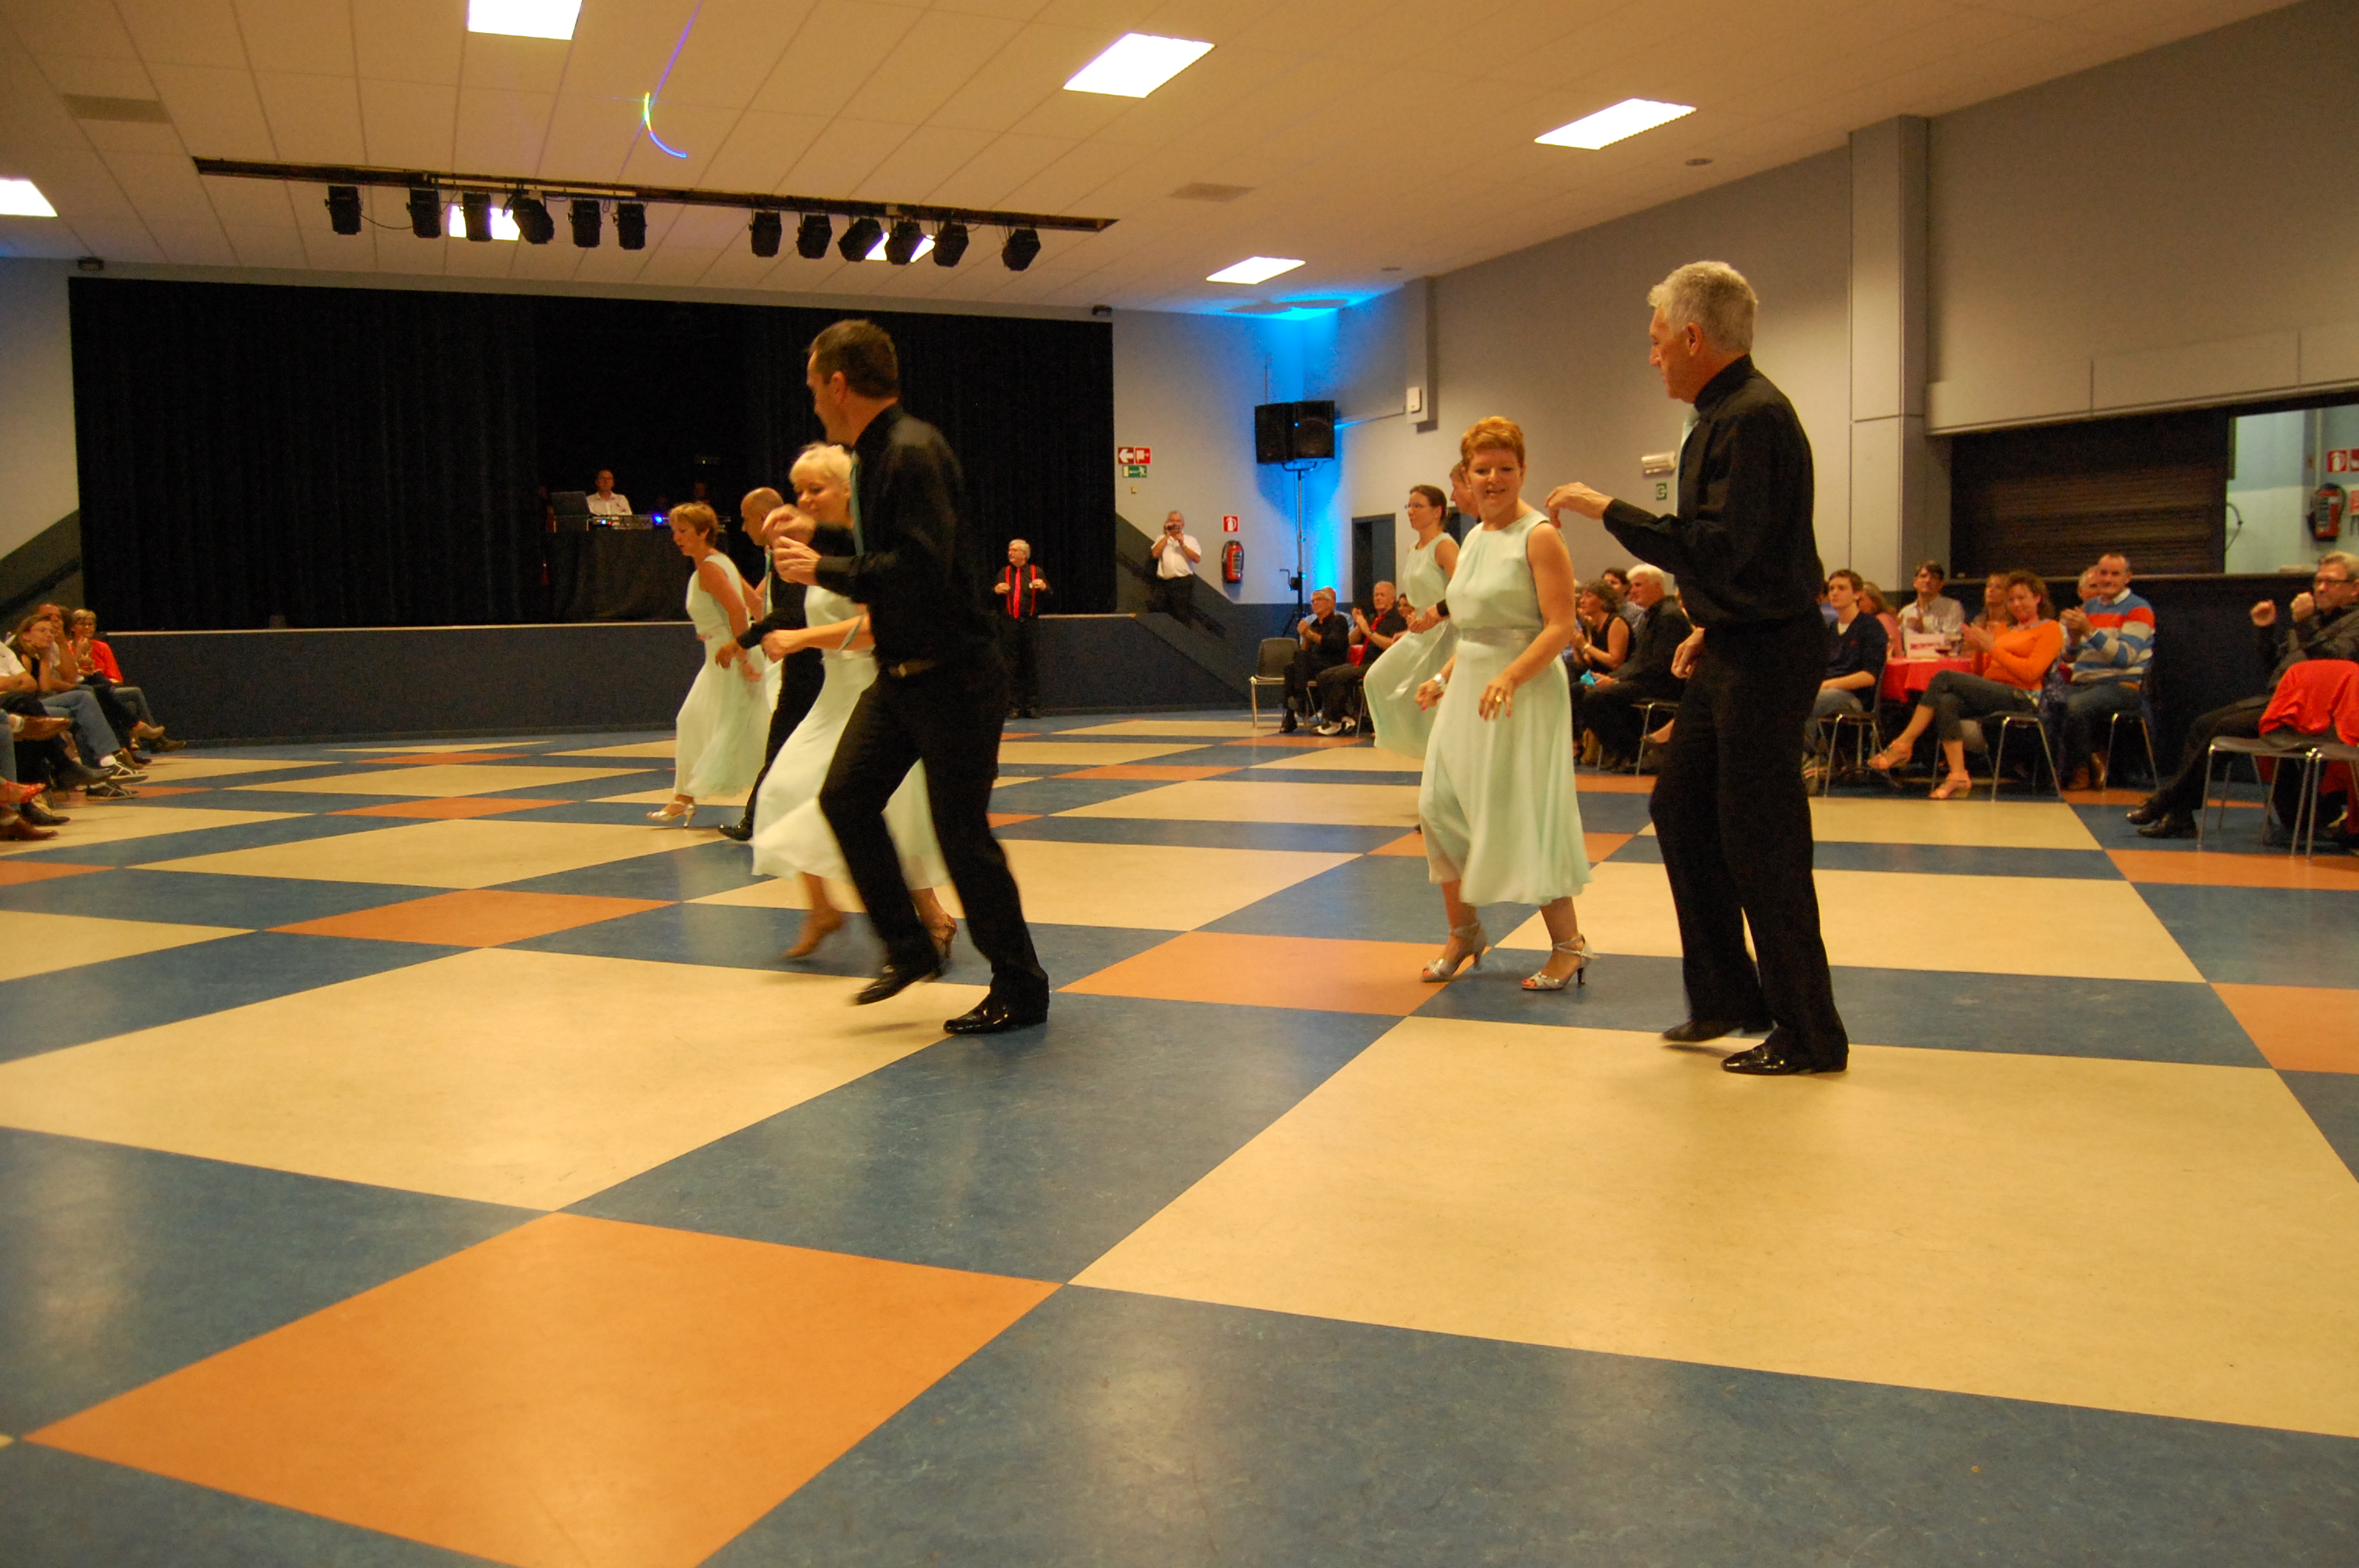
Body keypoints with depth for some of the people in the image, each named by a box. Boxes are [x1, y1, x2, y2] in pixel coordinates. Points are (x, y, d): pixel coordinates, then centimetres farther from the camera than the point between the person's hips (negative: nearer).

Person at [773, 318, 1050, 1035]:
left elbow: (922, 567, -28)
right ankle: (908, 948, 20)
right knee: (846, 796, 7)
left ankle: (1020, 990, 11)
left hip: (953, 679, -10)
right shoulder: (874, 457, 12)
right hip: (899, 675, 10)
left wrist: (826, 570, -17)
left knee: (962, 832, -3)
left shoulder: (913, 452, -18)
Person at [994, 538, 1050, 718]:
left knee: (1032, 665, -1)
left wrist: (1044, 587, -13)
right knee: (1011, 667, -1)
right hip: (1009, 625, 1)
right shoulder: (1003, 572, 16)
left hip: (1030, 623, -1)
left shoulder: (1036, 572, 12)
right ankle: (1015, 706, 2)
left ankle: (1032, 706, 2)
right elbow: (991, 598, 14)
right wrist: (995, 590, -7)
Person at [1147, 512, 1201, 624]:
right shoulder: (1161, 538, 18)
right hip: (1163, 583, 2)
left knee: (1182, 618, -4)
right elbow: (1155, 553, -2)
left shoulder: (1190, 539, 13)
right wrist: (1167, 535, 0)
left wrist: (1182, 544, -8)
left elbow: (1197, 558, -2)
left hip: (1183, 582, -2)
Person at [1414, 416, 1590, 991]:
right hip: (1468, 686, 8)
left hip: (1523, 690, -8)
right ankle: (1464, 932, 22)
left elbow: (1560, 627, -18)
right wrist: (1444, 678, 13)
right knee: (1441, 804, 6)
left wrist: (1509, 678, -30)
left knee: (1522, 812, -6)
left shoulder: (1539, 536, -11)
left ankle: (1569, 944, 7)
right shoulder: (1473, 538, 14)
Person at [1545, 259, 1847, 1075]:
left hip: (1766, 656, -11)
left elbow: (1720, 548, -27)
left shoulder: (1753, 417, -18)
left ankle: (1809, 1036, 9)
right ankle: (1728, 994, 26)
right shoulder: (1724, 414, 14)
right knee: (1680, 809, 15)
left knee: (1760, 841, -4)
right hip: (1733, 649, 11)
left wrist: (1609, 510, -20)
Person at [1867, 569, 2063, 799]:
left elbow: (2031, 672, -8)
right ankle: (1958, 775, -34)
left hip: (2022, 700, -6)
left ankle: (1902, 745, -22)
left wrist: (1993, 647, -9)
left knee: (1944, 677, -24)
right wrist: (1979, 650, 4)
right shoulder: (2007, 629, 29)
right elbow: (1980, 673, 23)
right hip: (1993, 696, 6)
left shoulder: (2050, 629, 8)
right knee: (1946, 702, -28)